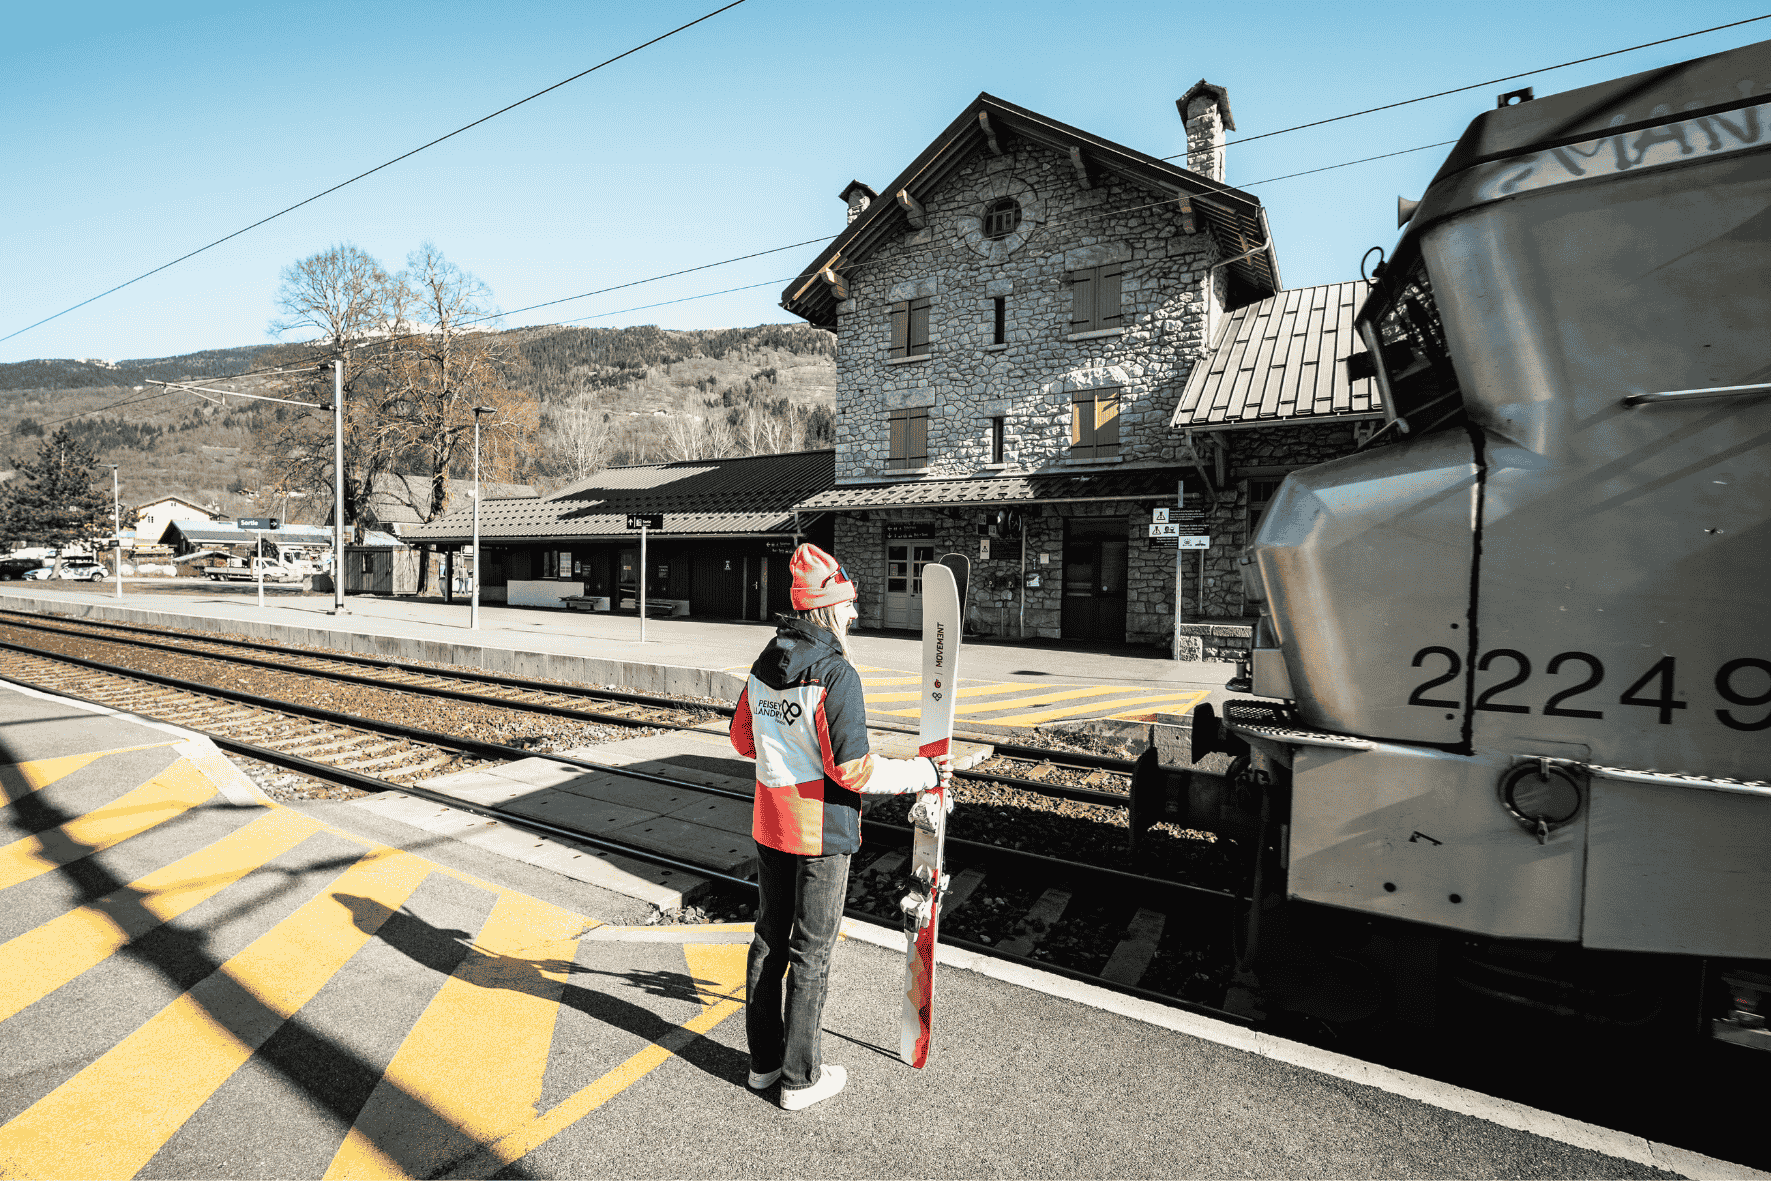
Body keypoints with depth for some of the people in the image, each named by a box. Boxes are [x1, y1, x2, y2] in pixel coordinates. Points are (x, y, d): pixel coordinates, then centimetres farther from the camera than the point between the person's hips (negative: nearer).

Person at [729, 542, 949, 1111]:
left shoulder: (764, 666, 2)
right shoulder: (836, 674, -22)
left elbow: (744, 738, 14)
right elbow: (852, 769, -24)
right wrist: (924, 773, -14)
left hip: (769, 824, 7)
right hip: (821, 831, -7)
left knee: (770, 937, 19)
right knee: (811, 951, 8)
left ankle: (764, 1059, 35)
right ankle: (800, 1077, 24)